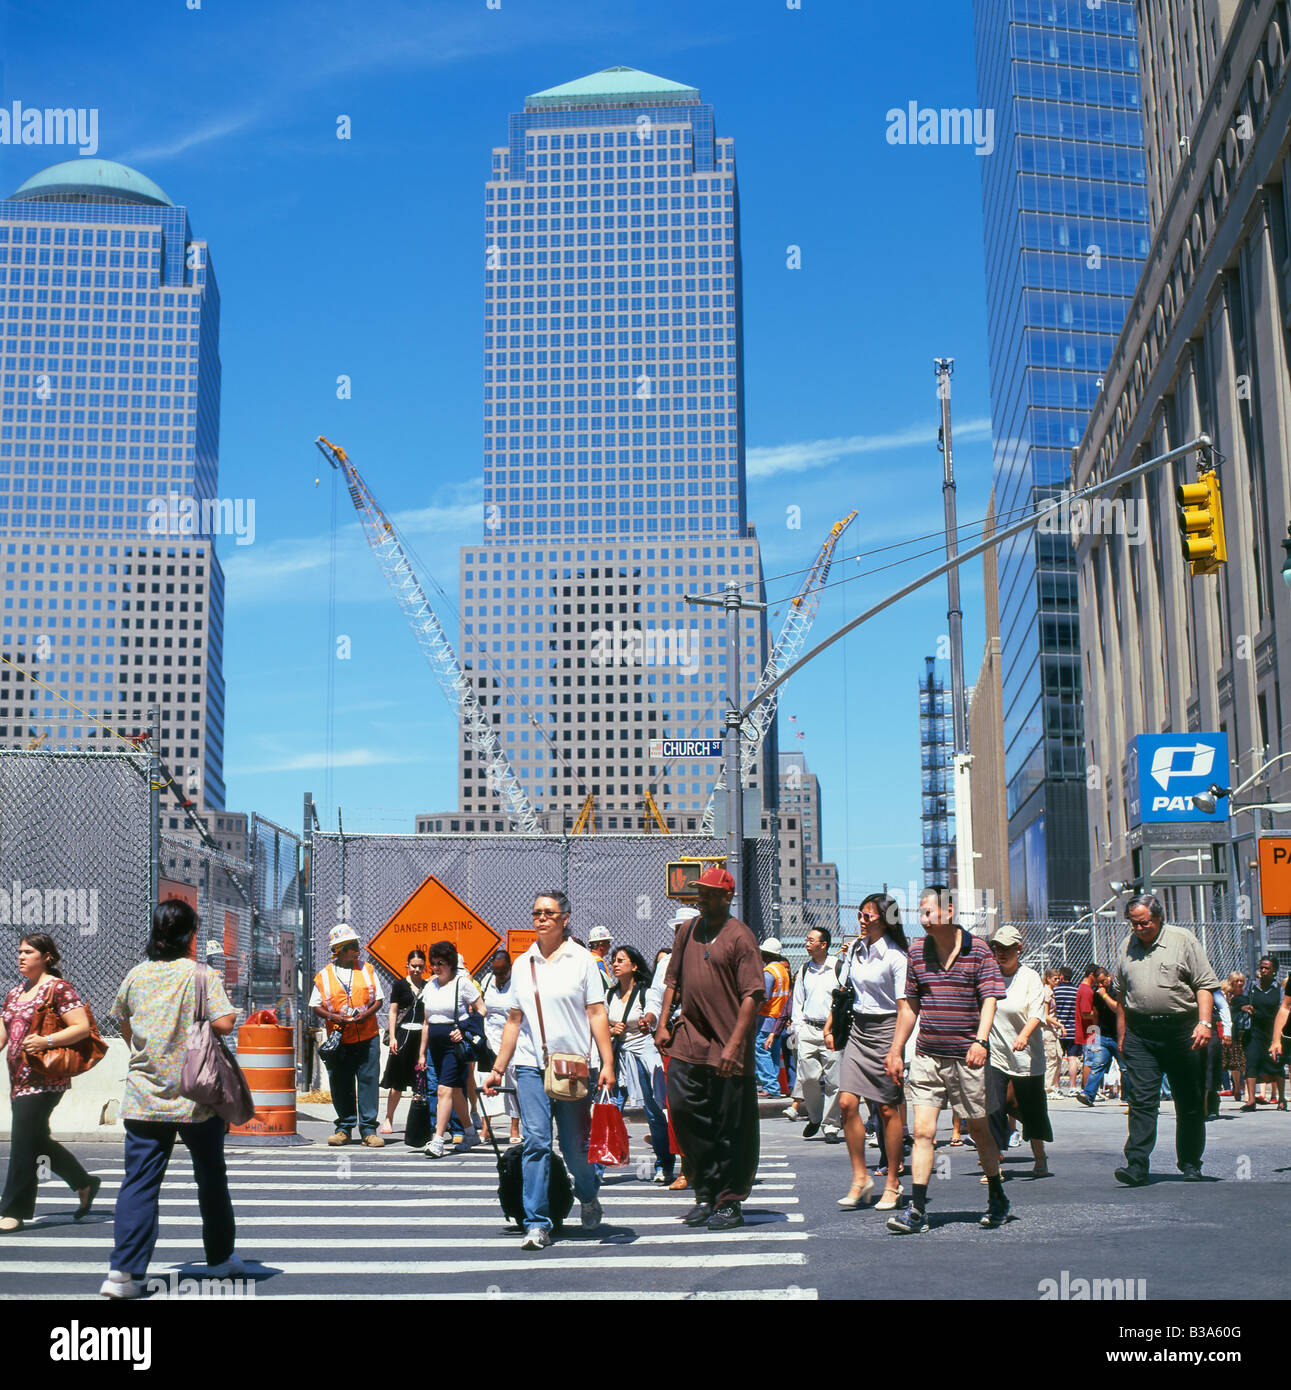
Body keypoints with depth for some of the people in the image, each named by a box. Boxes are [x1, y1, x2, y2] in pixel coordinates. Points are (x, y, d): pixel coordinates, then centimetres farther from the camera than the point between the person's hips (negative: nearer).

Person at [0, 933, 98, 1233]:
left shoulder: (58, 988, -7)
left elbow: (82, 1028, -13)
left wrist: (47, 1041, -23)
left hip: (44, 1079, -8)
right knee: (39, 1141, 13)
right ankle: (85, 1183, 29)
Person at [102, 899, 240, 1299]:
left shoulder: (136, 975, 5)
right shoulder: (202, 975, -9)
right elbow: (224, 1024, -19)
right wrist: (230, 1012, 2)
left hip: (144, 1097, 3)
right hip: (196, 1097, -3)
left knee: (139, 1182, 1)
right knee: (211, 1177, 15)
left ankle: (123, 1272, -10)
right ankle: (220, 1258, 28)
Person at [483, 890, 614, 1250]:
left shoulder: (581, 960, 2)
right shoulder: (523, 964, 12)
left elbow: (597, 1014, -2)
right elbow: (514, 1020, 16)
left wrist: (608, 1064, -9)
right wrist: (497, 1068, 13)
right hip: (531, 1066, 2)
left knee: (576, 1146, 3)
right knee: (535, 1142, -8)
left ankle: (588, 1197, 33)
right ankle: (536, 1224, -4)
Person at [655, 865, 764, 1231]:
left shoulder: (740, 937, -7)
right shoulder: (689, 931, 11)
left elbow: (752, 995, -12)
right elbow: (673, 979, 20)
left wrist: (734, 1045, -17)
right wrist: (663, 1023, 9)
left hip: (727, 1050, -6)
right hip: (688, 1041, 6)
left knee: (730, 1128, 1)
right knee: (683, 1108, 1)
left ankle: (729, 1203, 13)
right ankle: (706, 1191, 16)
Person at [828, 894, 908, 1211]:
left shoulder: (894, 956, -11)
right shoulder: (855, 949, 9)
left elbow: (904, 1006, -13)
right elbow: (843, 991, 19)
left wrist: (896, 1048, -18)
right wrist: (831, 1027, 13)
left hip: (885, 1030, -6)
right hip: (858, 1029, 6)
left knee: (887, 1108, 0)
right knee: (847, 1102, -5)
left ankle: (893, 1183, 12)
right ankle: (860, 1178, 6)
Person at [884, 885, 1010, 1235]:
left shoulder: (977, 951, -3)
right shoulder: (918, 954, 8)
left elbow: (990, 999, -8)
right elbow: (909, 1005, 15)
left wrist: (980, 1040, -22)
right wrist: (896, 1051, 13)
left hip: (965, 1058, -3)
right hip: (927, 1057, 3)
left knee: (979, 1130, 9)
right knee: (922, 1131, -5)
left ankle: (998, 1200, 28)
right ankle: (916, 1210, -5)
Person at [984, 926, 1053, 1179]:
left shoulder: (1030, 978, -3)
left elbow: (1036, 1013, -15)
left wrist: (1024, 1035, -32)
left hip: (1026, 1056, -2)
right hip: (995, 1054, 2)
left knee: (1031, 1110, 9)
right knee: (993, 1110, -10)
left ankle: (1040, 1159, 29)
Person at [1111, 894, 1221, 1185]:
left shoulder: (1183, 940, -1)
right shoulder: (1128, 946, 11)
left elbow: (1205, 985, -3)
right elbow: (1121, 994, 19)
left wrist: (1204, 1022, -15)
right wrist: (1122, 1035, 17)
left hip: (1181, 1030, -2)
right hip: (1140, 1033, 2)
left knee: (1189, 1103, 8)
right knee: (1141, 1101, -8)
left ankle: (1190, 1164, 22)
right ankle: (1137, 1166, -12)